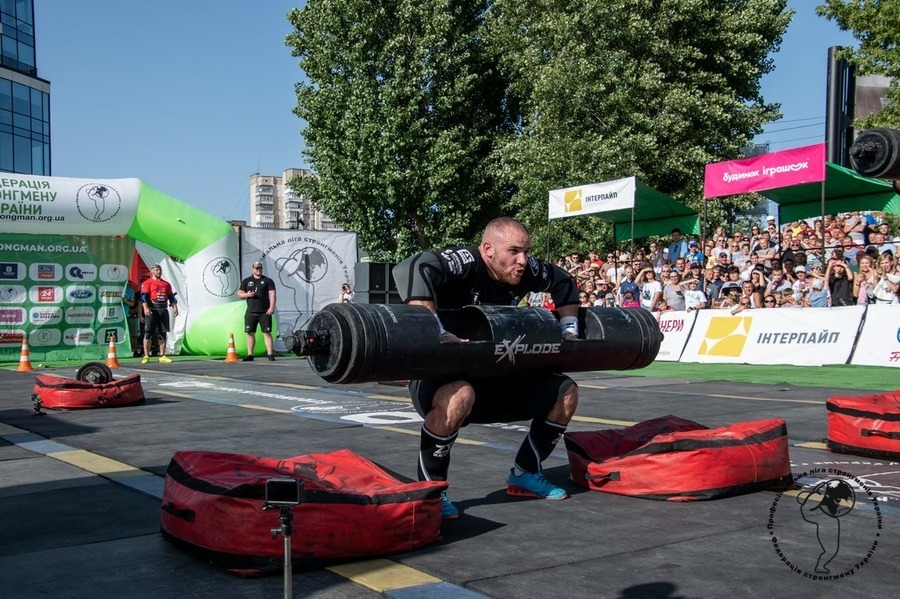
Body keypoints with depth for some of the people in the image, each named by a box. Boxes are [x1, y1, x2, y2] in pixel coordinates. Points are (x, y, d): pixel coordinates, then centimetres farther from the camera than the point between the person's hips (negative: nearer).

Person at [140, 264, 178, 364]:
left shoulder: (166, 284, 18)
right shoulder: (147, 283, 2)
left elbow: (171, 296, 17)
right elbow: (144, 296, -9)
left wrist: (175, 307, 4)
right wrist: (145, 308, -23)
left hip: (163, 311, 5)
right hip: (152, 311, -5)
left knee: (163, 333, 5)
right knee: (148, 333, -6)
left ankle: (162, 356, 10)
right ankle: (146, 356, -3)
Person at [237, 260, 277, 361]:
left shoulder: (268, 281, 6)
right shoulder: (246, 281, 14)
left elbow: (272, 294, -3)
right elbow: (239, 294, 14)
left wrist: (271, 307, -16)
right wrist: (247, 294, -9)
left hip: (264, 312, -3)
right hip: (250, 312, 3)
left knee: (267, 333, -6)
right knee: (250, 333, 4)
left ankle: (270, 354, -7)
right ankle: (250, 355, 10)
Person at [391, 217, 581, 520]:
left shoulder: (524, 271, -3)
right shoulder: (466, 262, -25)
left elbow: (563, 282, 17)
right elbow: (413, 269, -44)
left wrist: (569, 330, 10)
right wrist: (437, 333, -46)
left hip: (493, 379, 7)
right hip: (439, 378, -7)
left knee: (565, 391, 6)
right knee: (459, 396, -41)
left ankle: (524, 475, 17)